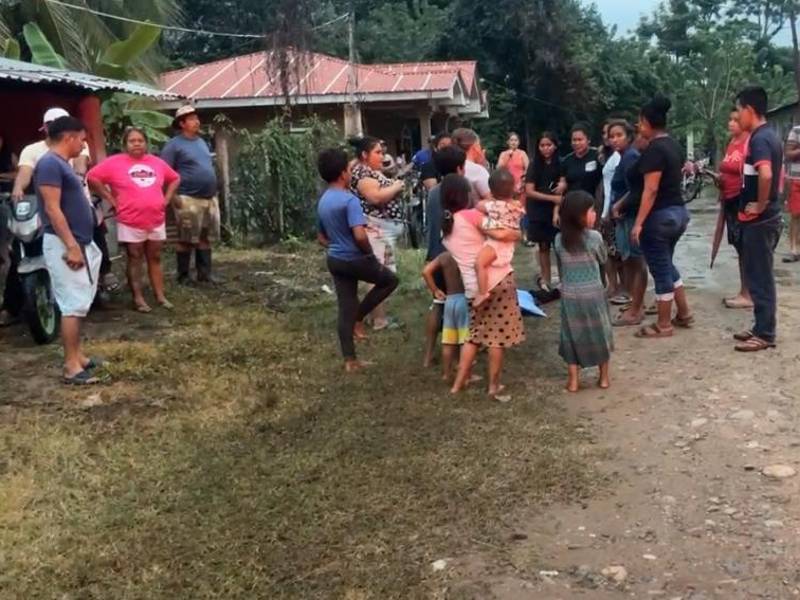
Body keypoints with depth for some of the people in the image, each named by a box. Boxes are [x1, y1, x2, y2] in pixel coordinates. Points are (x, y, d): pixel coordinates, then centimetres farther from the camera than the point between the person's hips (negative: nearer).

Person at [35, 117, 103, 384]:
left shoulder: (62, 164, 16)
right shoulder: (50, 164, -14)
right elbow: (53, 209, -21)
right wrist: (71, 246, -24)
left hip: (79, 242, 10)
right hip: (64, 244, -10)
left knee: (78, 303, 14)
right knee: (73, 304, -10)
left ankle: (76, 355, 22)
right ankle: (71, 367, -6)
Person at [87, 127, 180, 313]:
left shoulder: (157, 162, 7)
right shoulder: (115, 162, -6)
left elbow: (174, 179, 20)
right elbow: (92, 177, -10)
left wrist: (166, 199, 8)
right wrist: (111, 199, -9)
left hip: (156, 221, 4)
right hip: (131, 223, -4)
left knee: (155, 259, 11)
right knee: (135, 260, 4)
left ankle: (160, 296, 18)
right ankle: (138, 299, 9)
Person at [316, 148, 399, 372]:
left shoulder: (322, 202, 9)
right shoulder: (349, 200, -18)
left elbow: (321, 237, 19)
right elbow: (360, 235, -27)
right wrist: (371, 254, -12)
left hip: (335, 260, 8)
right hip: (356, 259, -8)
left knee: (345, 309, 11)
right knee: (390, 280, 18)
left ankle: (350, 360, 13)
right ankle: (359, 318, 12)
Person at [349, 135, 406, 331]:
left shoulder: (371, 172, 18)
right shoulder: (362, 172, -14)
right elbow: (376, 197, -27)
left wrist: (395, 186, 9)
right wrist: (397, 186, -13)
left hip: (385, 229, 11)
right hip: (377, 230, -11)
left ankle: (380, 316, 21)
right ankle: (379, 320, -2)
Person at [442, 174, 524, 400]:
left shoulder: (446, 225, 11)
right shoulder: (471, 215, -9)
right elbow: (501, 234, -19)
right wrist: (517, 233, 0)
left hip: (473, 287, 6)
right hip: (498, 280, -6)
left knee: (475, 334, 18)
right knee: (499, 335, 4)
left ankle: (459, 382, 18)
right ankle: (494, 386, 9)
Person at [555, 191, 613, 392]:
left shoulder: (559, 240, -5)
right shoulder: (594, 237, -13)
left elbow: (560, 268, 5)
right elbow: (603, 260, 5)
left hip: (569, 295, 2)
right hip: (593, 294, -2)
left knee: (573, 335, 12)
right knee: (599, 333, 15)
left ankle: (573, 380, 14)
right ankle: (604, 377, 24)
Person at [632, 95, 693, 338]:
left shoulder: (654, 149, -18)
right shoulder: (674, 145, 10)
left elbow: (651, 190, -22)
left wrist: (638, 223, -21)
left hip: (660, 215, -9)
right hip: (679, 211, 9)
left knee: (661, 270, 1)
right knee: (667, 265, 22)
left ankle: (663, 325, 10)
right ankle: (684, 314, 28)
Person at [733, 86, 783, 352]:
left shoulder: (758, 139, -18)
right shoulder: (769, 135, 13)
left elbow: (765, 174, -35)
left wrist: (760, 205, -22)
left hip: (759, 220, -10)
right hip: (766, 218, 10)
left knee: (759, 278, -3)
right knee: (759, 276, 16)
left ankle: (765, 335, 4)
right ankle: (761, 328, 23)